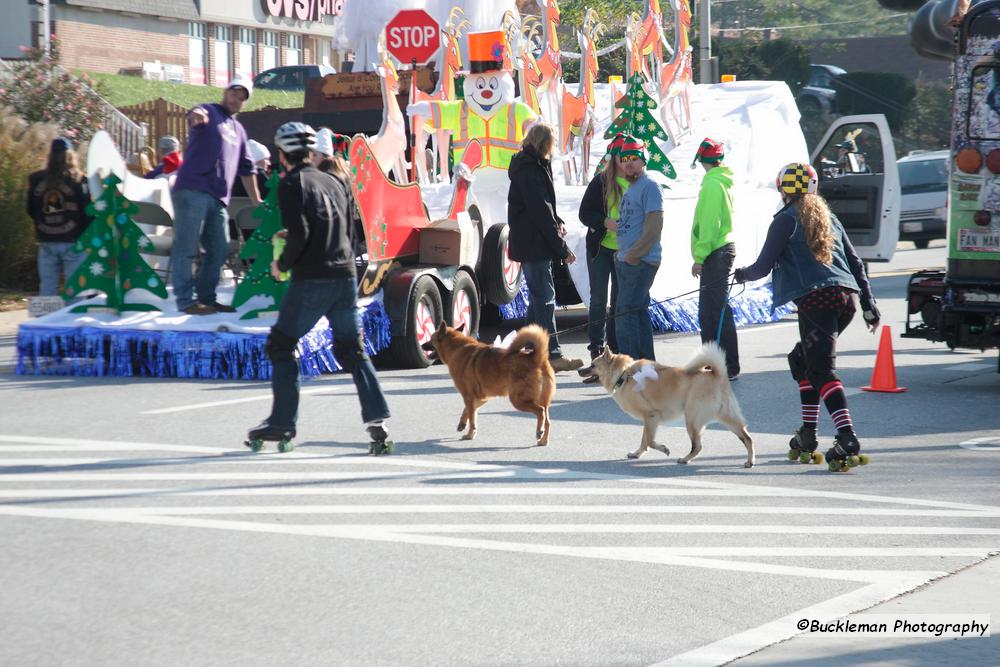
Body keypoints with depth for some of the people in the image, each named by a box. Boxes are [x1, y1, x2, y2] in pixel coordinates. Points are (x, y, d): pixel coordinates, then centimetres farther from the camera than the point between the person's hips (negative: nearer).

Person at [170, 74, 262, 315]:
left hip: (218, 198, 8)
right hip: (192, 191, -8)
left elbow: (246, 169, 30)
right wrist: (196, 117, -48)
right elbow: (196, 116, -23)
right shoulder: (209, 113, 2)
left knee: (219, 250, 10)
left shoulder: (239, 131, 25)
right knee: (187, 248, -6)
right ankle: (185, 300, -7)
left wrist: (257, 201, 27)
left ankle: (206, 297, 20)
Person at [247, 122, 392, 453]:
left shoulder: (291, 184, -5)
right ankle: (376, 417, 1)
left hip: (312, 280, -6)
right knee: (352, 349, 13)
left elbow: (299, 234, -16)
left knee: (280, 346, 7)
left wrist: (282, 264, 1)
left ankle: (283, 421, 4)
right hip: (346, 277, 6)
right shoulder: (334, 183, 15)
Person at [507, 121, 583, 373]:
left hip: (532, 245, 10)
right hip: (534, 246, -10)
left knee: (539, 297, 14)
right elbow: (541, 211, -20)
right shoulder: (530, 171, -16)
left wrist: (557, 222, 3)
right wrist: (562, 248, -19)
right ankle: (552, 355, -11)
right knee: (544, 297, -10)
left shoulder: (534, 166, 16)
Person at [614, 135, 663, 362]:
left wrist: (633, 256, -17)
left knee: (626, 313, -13)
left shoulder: (649, 186, -11)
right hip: (626, 261, 10)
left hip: (641, 262, -10)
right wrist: (621, 254, 15)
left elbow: (654, 227, -18)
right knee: (638, 312, 13)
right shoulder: (630, 188, 19)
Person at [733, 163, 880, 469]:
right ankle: (808, 433, 19)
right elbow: (855, 262, 20)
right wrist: (869, 304, 22)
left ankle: (847, 437, -27)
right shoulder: (828, 217, 22)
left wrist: (742, 274, 24)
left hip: (816, 300, -7)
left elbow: (764, 266, 3)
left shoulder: (786, 220, 2)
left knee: (822, 369, -11)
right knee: (801, 359, 22)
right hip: (845, 299, 7)